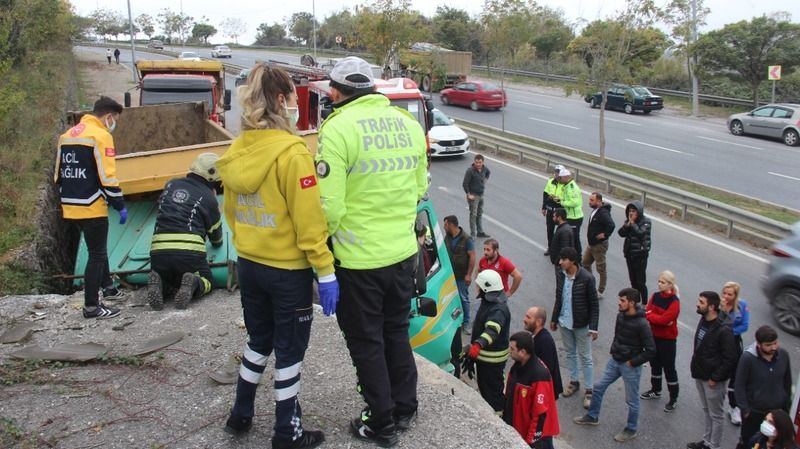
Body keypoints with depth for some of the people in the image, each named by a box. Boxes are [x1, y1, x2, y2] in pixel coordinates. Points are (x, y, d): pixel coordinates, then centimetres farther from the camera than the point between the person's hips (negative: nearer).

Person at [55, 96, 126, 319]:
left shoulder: (67, 135, 14)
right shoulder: (101, 136, -12)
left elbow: (59, 174, 18)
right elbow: (107, 177, -17)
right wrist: (121, 206, -11)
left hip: (71, 207, 9)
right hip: (91, 208, -9)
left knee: (98, 248, 25)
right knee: (97, 254, 1)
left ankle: (108, 287, 38)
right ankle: (91, 306, 6)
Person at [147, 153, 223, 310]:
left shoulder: (171, 185, 17)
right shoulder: (208, 197, 8)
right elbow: (215, 230, 22)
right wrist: (217, 243, 45)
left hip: (158, 250, 3)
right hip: (190, 252, -3)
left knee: (163, 279, 29)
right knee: (206, 281, 20)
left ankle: (158, 284, -6)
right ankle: (193, 284, -13)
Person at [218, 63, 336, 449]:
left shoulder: (237, 150, 1)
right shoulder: (290, 151, -20)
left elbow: (230, 209, 9)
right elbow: (308, 219, -21)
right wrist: (325, 271, -16)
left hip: (249, 264, 7)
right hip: (288, 269, -6)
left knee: (259, 339, 23)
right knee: (289, 348, 8)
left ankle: (240, 415, 35)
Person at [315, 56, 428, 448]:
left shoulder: (338, 128, -16)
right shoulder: (408, 122, 3)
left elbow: (329, 206, -20)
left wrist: (326, 238, 0)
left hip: (360, 258, -6)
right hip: (403, 251, 6)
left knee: (366, 342, 11)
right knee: (397, 332, 22)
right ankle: (404, 410, 36)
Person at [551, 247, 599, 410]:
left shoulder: (586, 278, -20)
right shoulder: (561, 276, -4)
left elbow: (594, 304, -15)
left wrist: (593, 327, -16)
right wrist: (554, 319, 13)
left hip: (581, 325, -5)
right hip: (565, 323, 5)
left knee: (585, 357, 5)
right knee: (570, 353, 20)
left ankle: (589, 390, 15)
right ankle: (574, 382, 37)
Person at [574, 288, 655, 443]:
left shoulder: (642, 324, -24)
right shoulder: (620, 316, -3)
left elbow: (650, 350, -22)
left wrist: (632, 362, -17)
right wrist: (614, 351, 8)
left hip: (630, 366, -7)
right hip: (615, 361, 7)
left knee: (631, 400, 10)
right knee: (598, 387, 15)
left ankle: (631, 430, 29)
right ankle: (592, 416, 35)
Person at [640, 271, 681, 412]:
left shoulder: (674, 302, -19)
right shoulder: (655, 296, 0)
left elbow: (664, 319, -26)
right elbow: (648, 312, -8)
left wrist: (651, 315, -14)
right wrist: (659, 319, -23)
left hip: (668, 339, -6)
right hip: (654, 336, 6)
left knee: (669, 368, 3)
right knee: (655, 364, 21)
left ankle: (673, 399, 16)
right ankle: (656, 390, 40)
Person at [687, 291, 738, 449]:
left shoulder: (723, 330, -23)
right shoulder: (703, 321, 1)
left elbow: (730, 359, -20)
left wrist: (715, 378, -18)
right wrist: (695, 362, 9)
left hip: (713, 379, -8)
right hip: (700, 375, 8)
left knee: (715, 415, 9)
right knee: (707, 411, 22)